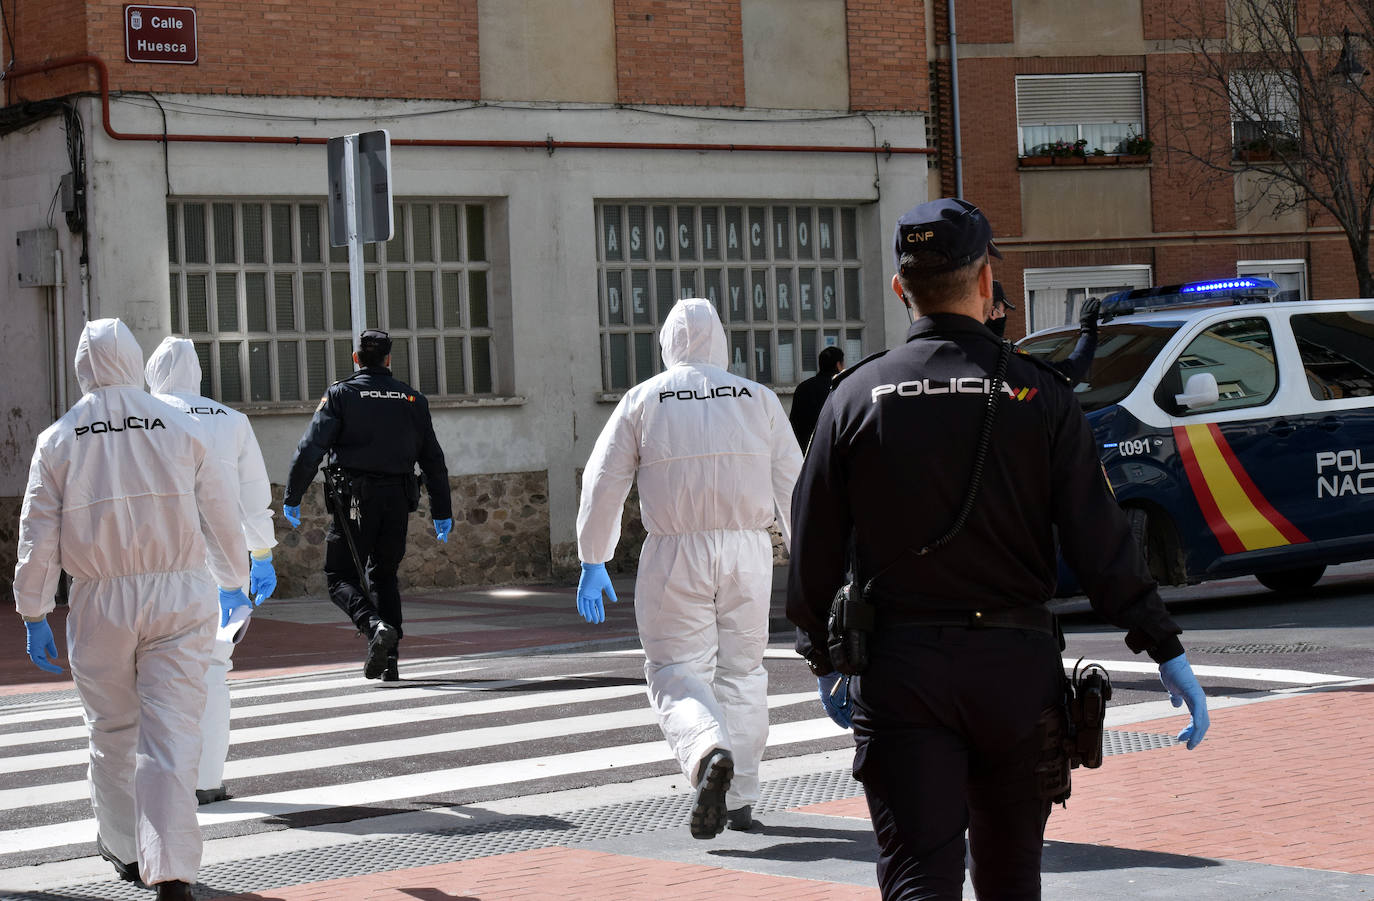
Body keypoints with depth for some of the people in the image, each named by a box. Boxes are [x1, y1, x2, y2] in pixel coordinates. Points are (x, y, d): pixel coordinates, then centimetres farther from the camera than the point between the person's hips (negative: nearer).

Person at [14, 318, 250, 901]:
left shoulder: (58, 439, 3)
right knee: (172, 729, -4)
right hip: (179, 596, -1)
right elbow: (223, 515, 9)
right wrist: (232, 581, 24)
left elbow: (37, 537, 1)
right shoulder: (180, 429, 3)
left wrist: (34, 616, 8)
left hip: (101, 602, 1)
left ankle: (126, 851, 29)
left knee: (112, 731, 16)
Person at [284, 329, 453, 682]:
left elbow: (310, 448, -8)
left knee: (340, 576, 3)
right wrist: (442, 512, 16)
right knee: (384, 576, 15)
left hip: (356, 500, -4)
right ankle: (390, 659, 9)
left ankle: (376, 626, -23)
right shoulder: (412, 399, 11)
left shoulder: (340, 394, 0)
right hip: (398, 501, 4)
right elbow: (434, 460, 11)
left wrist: (291, 499, -3)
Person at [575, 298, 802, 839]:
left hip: (676, 552, -2)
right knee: (742, 670, 13)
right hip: (748, 550, 2)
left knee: (675, 670, 4)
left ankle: (708, 751, -26)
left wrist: (593, 563, 8)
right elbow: (792, 485, 7)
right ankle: (741, 799, 16)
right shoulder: (758, 399, 7)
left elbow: (602, 485, 1)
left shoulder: (644, 399, 3)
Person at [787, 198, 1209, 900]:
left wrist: (823, 659, 15)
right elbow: (1101, 544, -7)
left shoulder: (855, 397, 0)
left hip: (898, 670, 0)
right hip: (1015, 661, 1)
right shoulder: (1037, 395, -3)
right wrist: (1167, 652, -3)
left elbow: (813, 551, 3)